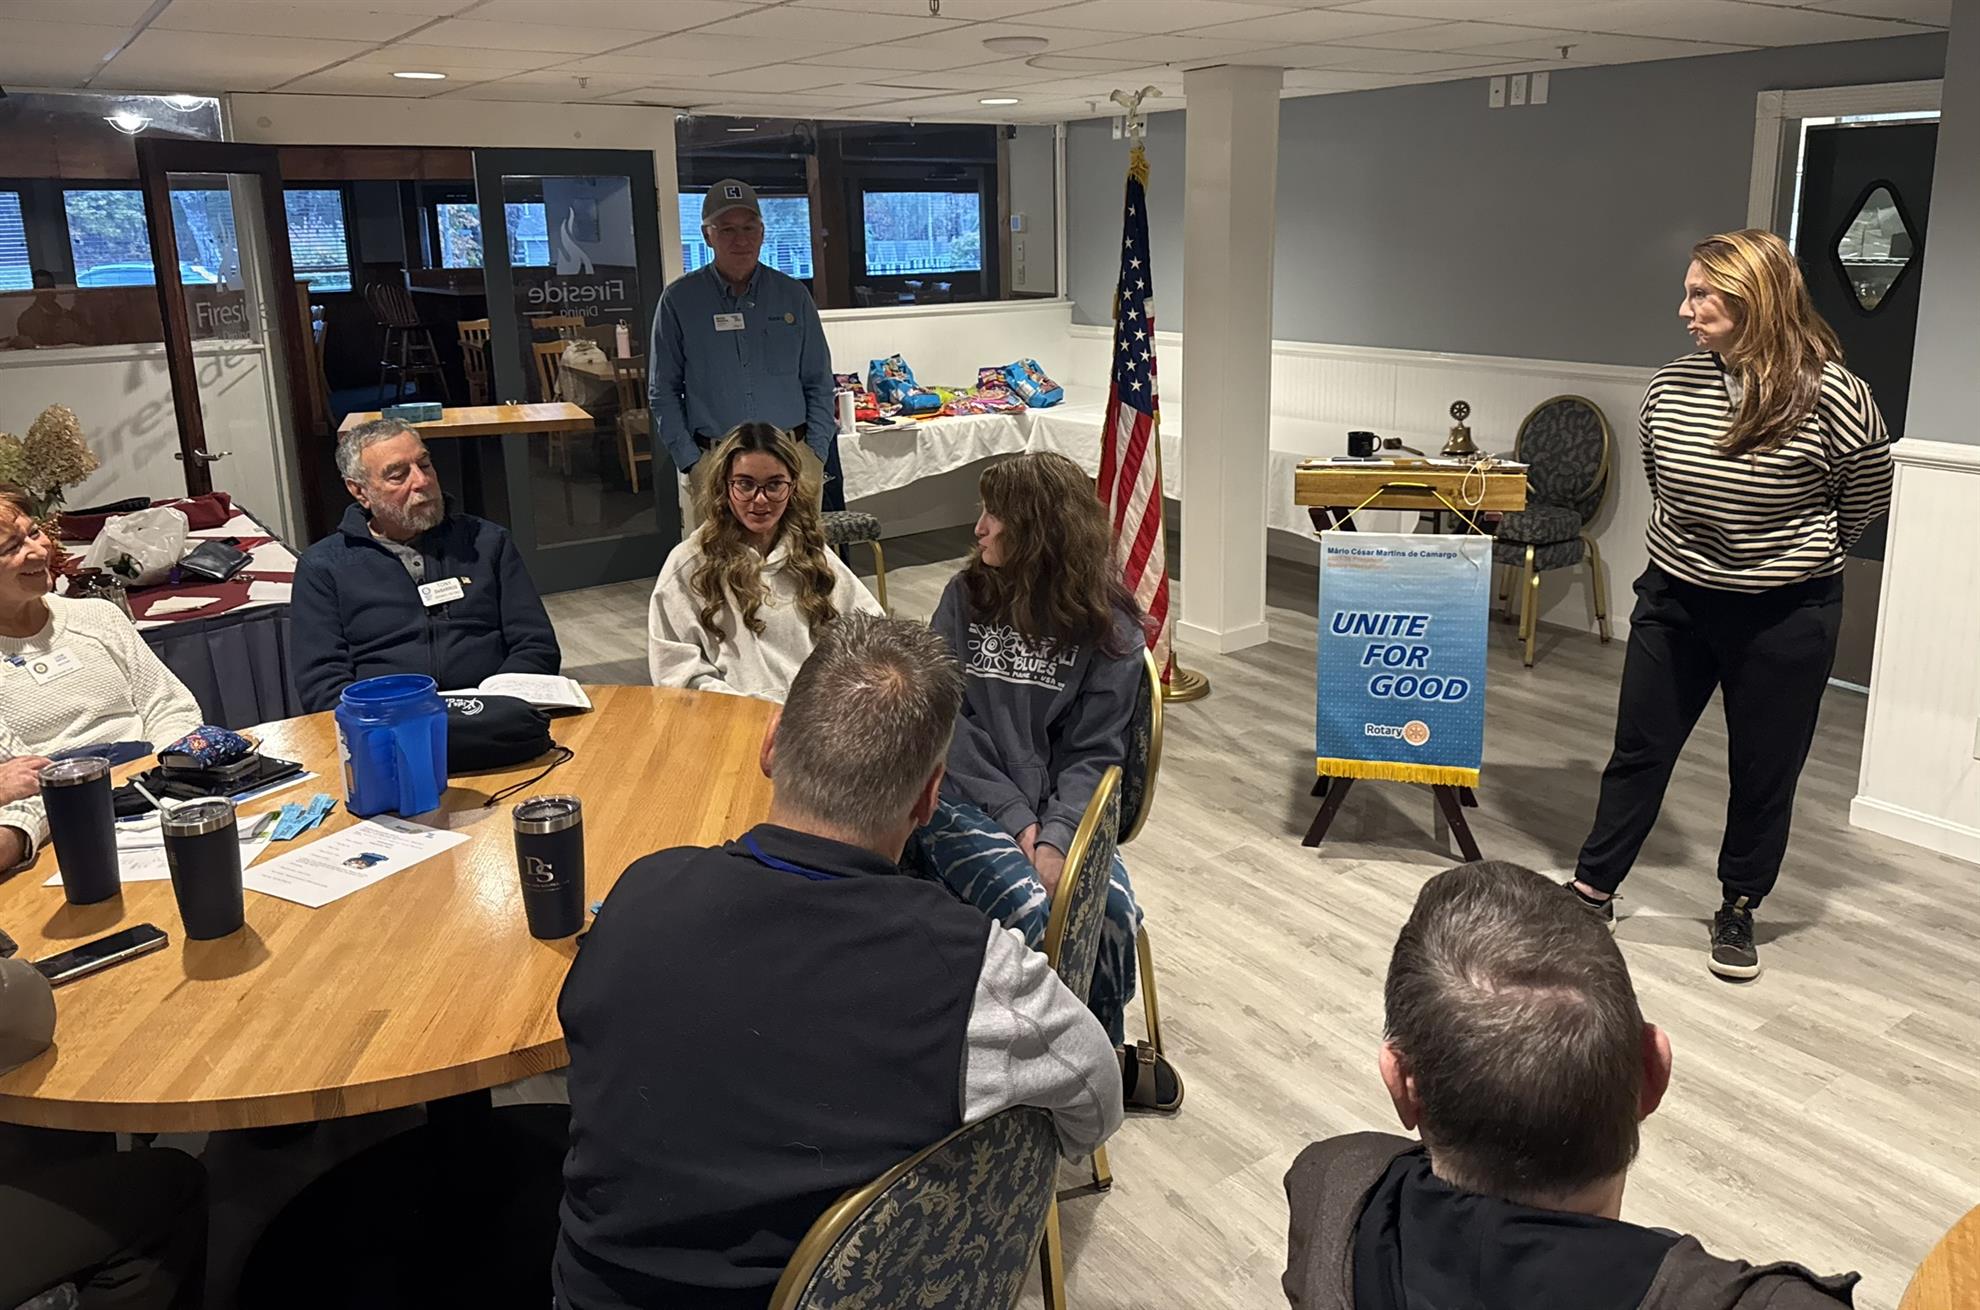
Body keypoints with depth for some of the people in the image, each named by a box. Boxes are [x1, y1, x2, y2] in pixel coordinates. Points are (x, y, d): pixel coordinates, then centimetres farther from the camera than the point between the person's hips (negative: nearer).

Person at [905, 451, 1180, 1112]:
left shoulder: (1109, 628, 3)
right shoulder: (966, 597, 5)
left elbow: (1093, 751, -1)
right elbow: (947, 721, -2)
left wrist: (1055, 836, -18)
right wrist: (1015, 819, -13)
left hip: (1059, 808, 1)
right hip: (965, 802, 0)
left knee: (1114, 912, -27)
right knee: (1036, 917, -29)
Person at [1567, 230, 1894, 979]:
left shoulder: (1831, 396, -17)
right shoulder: (1670, 388, -6)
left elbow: (1868, 496, 0)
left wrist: (1797, 556, 10)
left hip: (1783, 617, -3)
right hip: (1674, 601, 3)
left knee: (1763, 773, 11)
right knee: (1639, 751, 11)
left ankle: (1739, 911, 30)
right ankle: (1594, 890, 25)